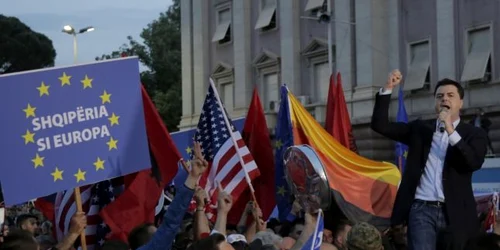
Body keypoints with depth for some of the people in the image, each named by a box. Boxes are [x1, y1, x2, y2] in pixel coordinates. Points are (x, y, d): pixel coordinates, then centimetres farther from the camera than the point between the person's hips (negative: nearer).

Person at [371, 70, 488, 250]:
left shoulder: (474, 134, 8)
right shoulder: (420, 128, 14)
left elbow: (474, 163, -9)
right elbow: (380, 125, 9)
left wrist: (451, 131, -14)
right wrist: (388, 88, 0)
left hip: (455, 213, 0)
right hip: (422, 210, 0)